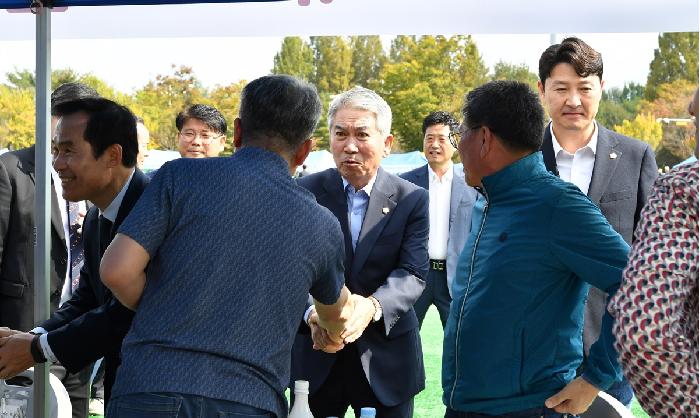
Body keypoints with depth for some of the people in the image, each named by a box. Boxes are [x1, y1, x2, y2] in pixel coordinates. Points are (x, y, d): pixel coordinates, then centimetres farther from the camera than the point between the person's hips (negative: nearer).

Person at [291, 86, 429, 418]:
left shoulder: (412, 199, -3)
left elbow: (412, 274, -11)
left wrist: (373, 307, -32)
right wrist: (312, 314, -30)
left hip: (385, 359, 0)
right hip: (316, 357, 0)